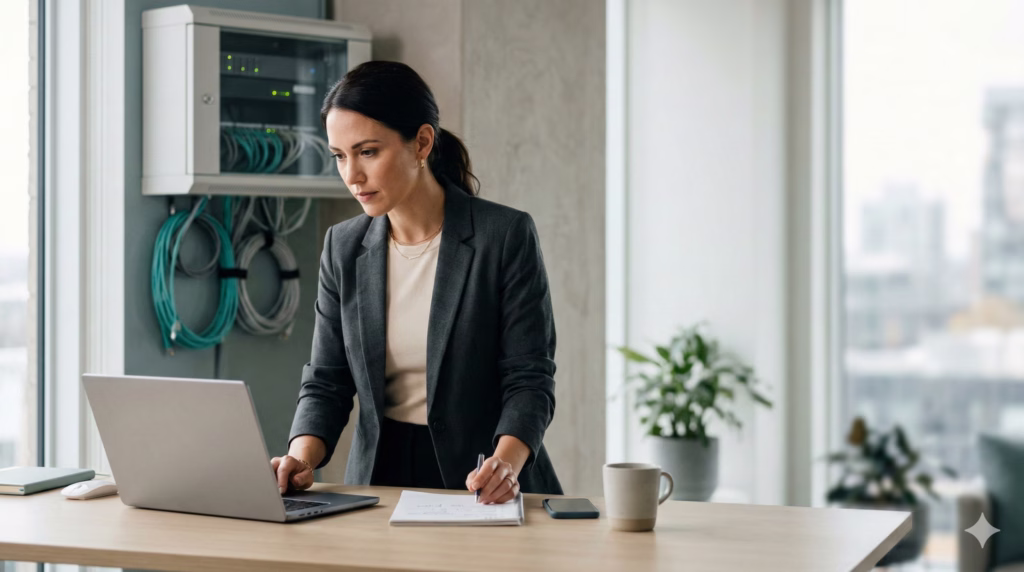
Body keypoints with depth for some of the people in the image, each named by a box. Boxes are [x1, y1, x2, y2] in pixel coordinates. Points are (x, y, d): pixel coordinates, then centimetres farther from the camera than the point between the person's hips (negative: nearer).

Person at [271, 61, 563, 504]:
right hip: (381, 478, 4)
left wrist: (506, 461, -26)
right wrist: (302, 457, -12)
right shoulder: (344, 247, 6)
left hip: (483, 487, -3)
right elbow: (327, 381, 7)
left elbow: (529, 379, -8)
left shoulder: (506, 236, -7)